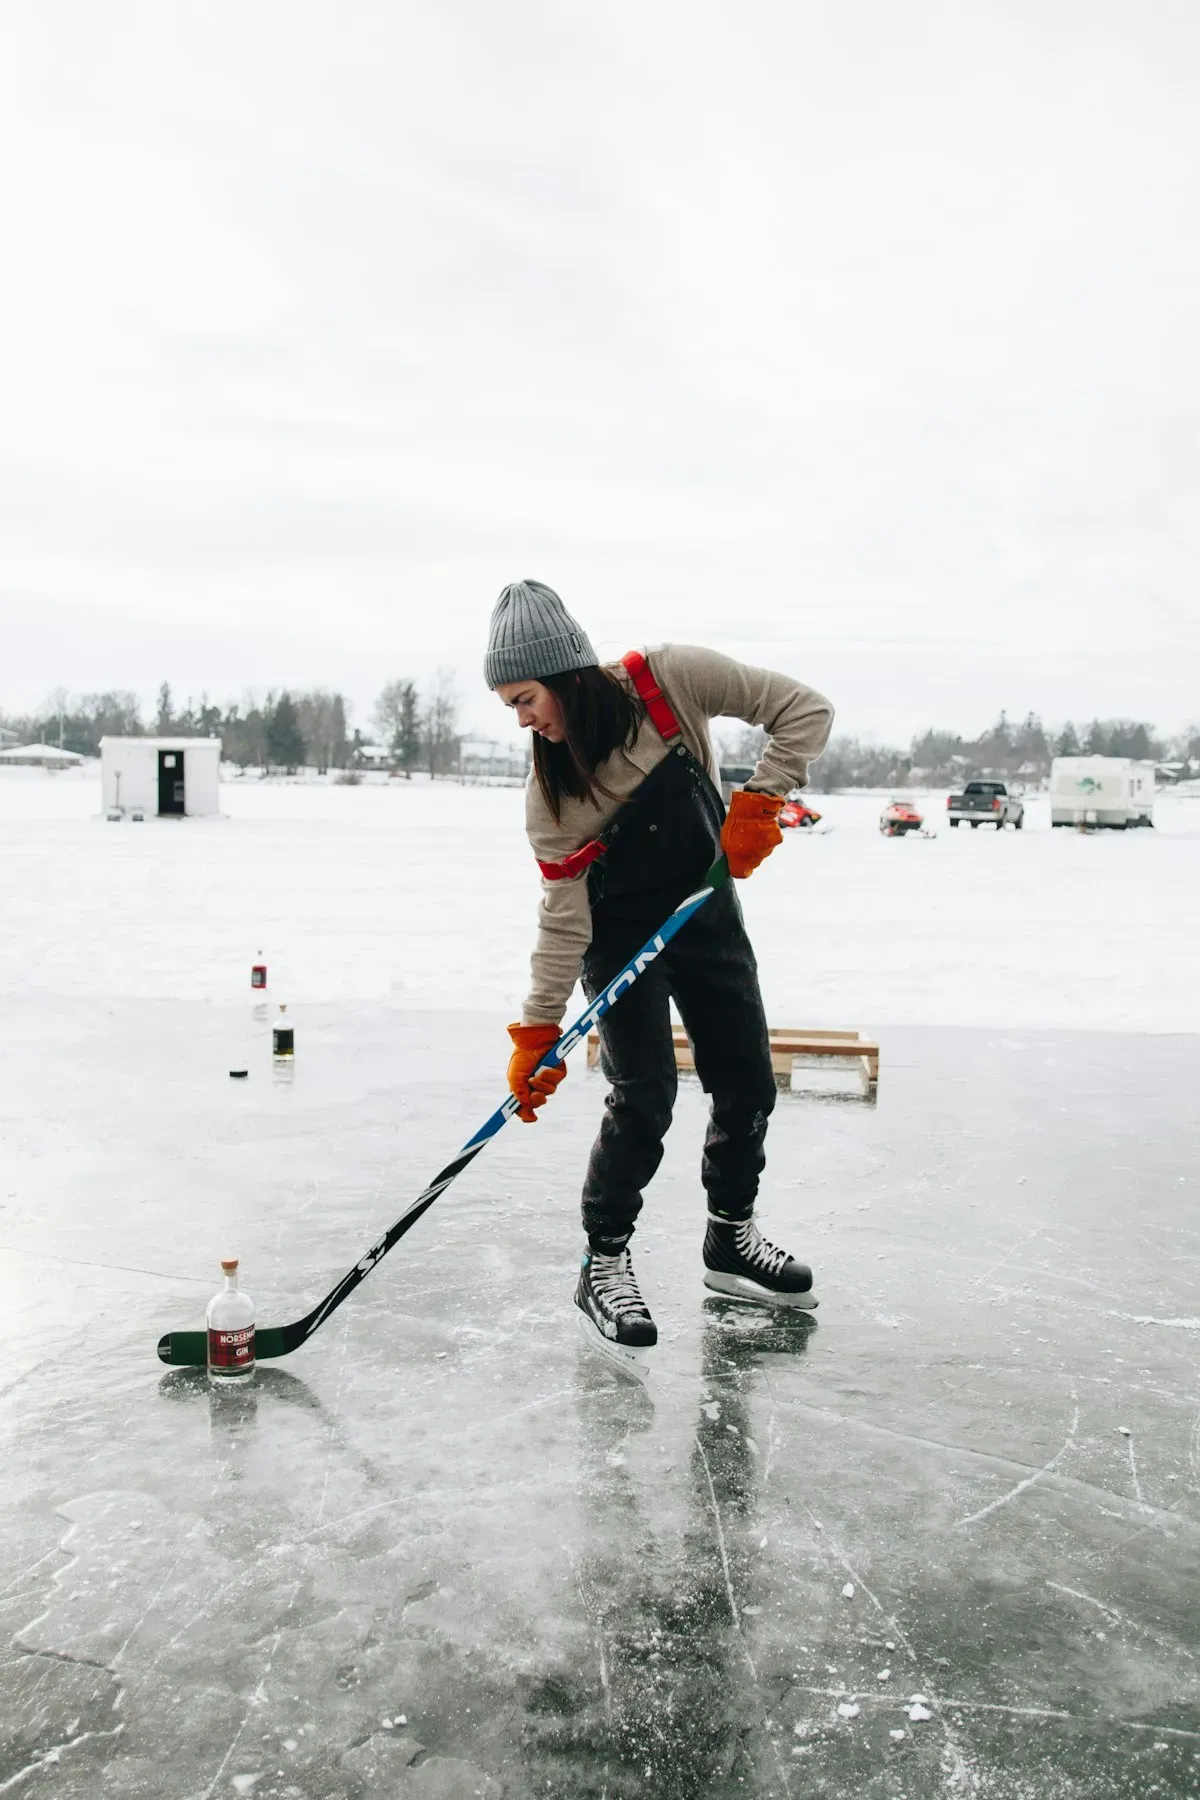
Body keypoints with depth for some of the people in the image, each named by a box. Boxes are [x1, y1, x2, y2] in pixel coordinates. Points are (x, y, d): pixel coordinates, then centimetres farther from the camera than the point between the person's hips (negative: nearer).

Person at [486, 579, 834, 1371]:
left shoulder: (670, 680, -22)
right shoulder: (548, 791, -20)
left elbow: (804, 709, -18)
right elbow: (565, 915, -18)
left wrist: (757, 804, -26)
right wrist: (538, 1030, -22)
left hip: (707, 911, 2)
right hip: (618, 936, -2)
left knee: (748, 1085, 7)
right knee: (643, 1097, -13)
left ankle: (732, 1236, 29)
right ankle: (605, 1265, 5)